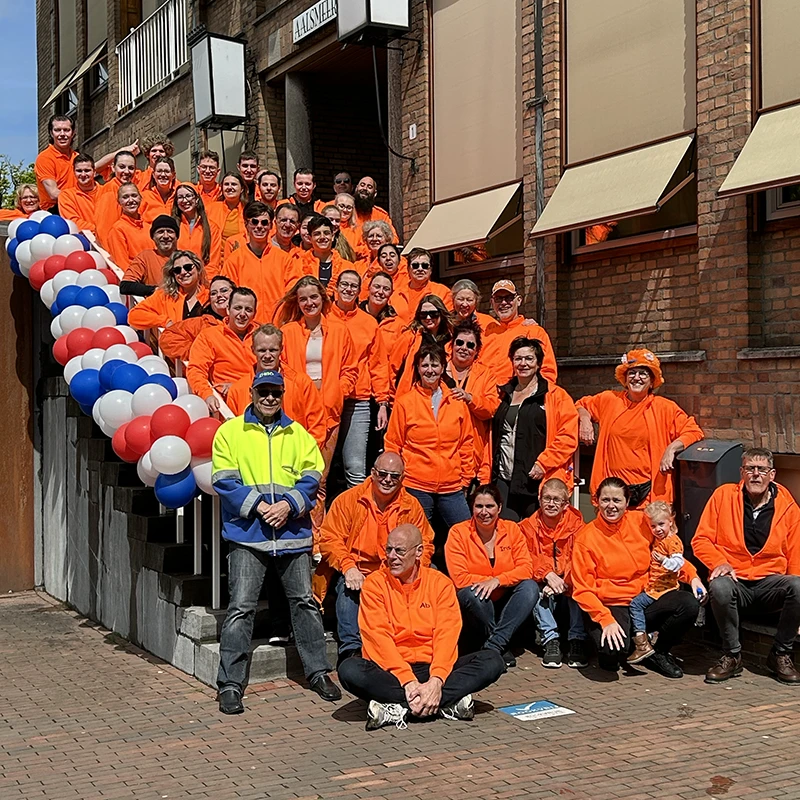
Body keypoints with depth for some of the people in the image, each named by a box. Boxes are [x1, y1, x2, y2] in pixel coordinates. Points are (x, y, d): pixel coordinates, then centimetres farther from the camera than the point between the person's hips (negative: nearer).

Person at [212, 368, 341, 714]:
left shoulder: (298, 434, 12)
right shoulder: (230, 431, 4)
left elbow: (311, 478, 5)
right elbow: (224, 481, -3)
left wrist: (288, 504, -12)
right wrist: (258, 505, -15)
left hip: (293, 532, 3)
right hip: (247, 534, -3)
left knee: (305, 602, 9)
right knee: (241, 608, -6)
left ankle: (318, 672, 22)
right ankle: (230, 685, 0)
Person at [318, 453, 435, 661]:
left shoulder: (411, 506, 8)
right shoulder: (348, 500, 0)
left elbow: (425, 544, 9)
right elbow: (329, 538, -3)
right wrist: (348, 568, -18)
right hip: (356, 574, -2)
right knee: (349, 590, -34)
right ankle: (351, 650, -35)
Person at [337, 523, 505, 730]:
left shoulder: (440, 583, 4)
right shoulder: (375, 583, -1)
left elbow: (447, 636, -7)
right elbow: (378, 638, -11)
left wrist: (436, 681, -24)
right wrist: (408, 681, -24)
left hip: (431, 667, 2)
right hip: (391, 671, -2)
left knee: (492, 661, -19)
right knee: (349, 670, -32)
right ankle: (447, 702, -30)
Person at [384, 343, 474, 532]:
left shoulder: (457, 402, 8)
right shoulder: (404, 403, 1)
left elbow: (466, 443, 13)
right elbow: (393, 445, 4)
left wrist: (466, 477, 10)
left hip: (452, 487, 2)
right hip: (416, 487, -2)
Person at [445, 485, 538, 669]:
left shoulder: (511, 529, 1)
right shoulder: (458, 533, -7)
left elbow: (526, 568, -9)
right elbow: (459, 578, -13)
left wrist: (497, 581, -23)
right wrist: (489, 581, -15)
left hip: (504, 604, 3)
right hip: (473, 610, -3)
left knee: (530, 587, -24)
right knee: (470, 592, -34)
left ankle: (494, 645, -27)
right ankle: (503, 648, -18)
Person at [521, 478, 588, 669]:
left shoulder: (576, 522, -2)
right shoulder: (528, 526, 0)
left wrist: (563, 583, -27)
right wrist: (548, 575, -28)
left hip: (569, 593, 0)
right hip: (545, 598, 1)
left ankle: (577, 641, -26)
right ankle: (551, 640, -27)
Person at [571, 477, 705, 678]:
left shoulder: (641, 522, 2)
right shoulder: (585, 539, -9)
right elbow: (582, 590, -9)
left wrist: (692, 576, -2)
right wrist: (606, 620, -22)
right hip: (609, 607, -4)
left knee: (689, 604, -20)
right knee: (615, 649, -34)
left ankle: (658, 653, 3)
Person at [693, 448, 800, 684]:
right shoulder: (723, 495, 4)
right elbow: (701, 540, 4)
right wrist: (719, 562, -15)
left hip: (770, 583, 1)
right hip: (734, 580, -1)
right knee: (720, 588, -37)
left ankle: (781, 654, -8)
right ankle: (732, 655, -12)